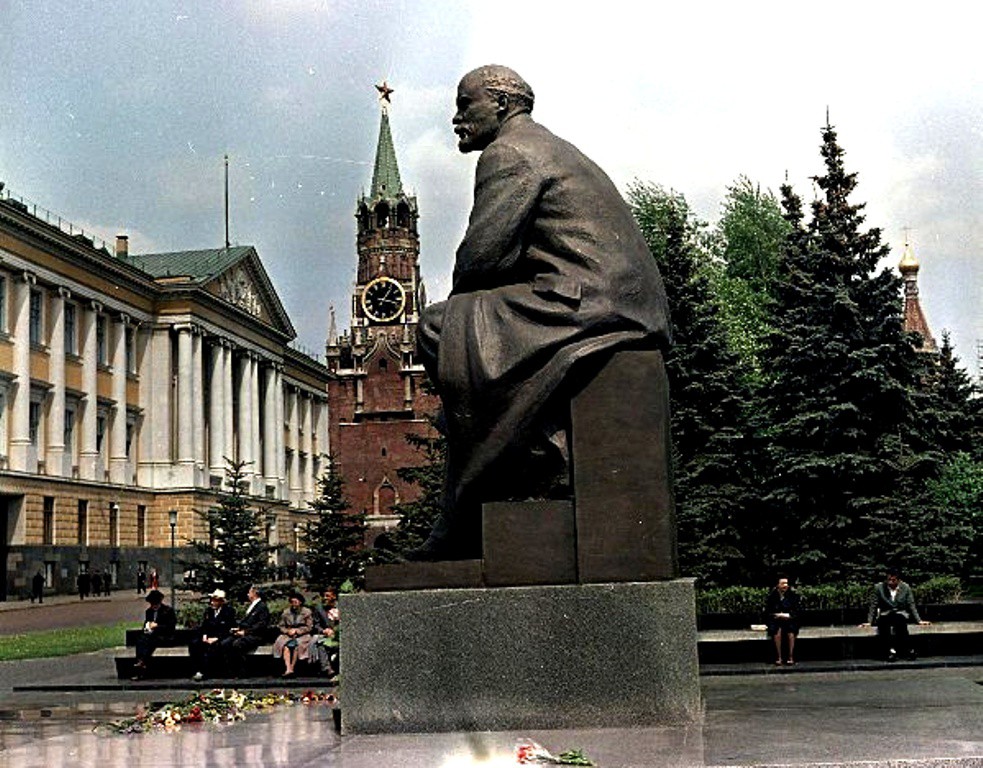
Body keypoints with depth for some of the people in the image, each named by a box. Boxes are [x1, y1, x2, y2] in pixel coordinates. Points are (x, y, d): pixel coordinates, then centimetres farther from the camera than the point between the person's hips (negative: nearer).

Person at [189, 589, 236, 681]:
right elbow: (203, 625, 14)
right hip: (208, 637, 6)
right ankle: (198, 670, -21)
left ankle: (204, 672, -31)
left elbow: (229, 629, -10)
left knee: (212, 647, -36)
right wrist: (204, 635, -7)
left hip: (221, 638, -6)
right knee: (193, 643, -21)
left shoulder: (229, 611, -4)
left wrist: (216, 638, -18)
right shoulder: (208, 610, 14)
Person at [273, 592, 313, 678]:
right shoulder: (286, 612, 16)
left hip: (302, 635, -2)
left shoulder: (307, 612, 6)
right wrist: (288, 631, -6)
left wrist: (296, 630, -9)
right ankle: (288, 669, -42)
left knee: (296, 645, -35)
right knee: (285, 646, -31)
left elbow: (309, 627, 1)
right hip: (288, 635, 2)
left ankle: (292, 668, -35)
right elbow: (281, 626, 15)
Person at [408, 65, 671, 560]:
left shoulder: (508, 153, -3)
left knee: (439, 329, -11)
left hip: (588, 305, -11)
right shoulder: (551, 149, 30)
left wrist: (460, 299, 7)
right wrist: (474, 298, 14)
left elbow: (479, 257, -13)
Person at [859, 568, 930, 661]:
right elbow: (873, 606, 4)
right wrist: (869, 622, -4)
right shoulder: (878, 588, 2)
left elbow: (912, 606, 8)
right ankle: (890, 650, -41)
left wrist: (919, 621, -1)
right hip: (885, 615, 0)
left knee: (899, 619, -37)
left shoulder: (906, 588, 5)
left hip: (901, 614, 0)